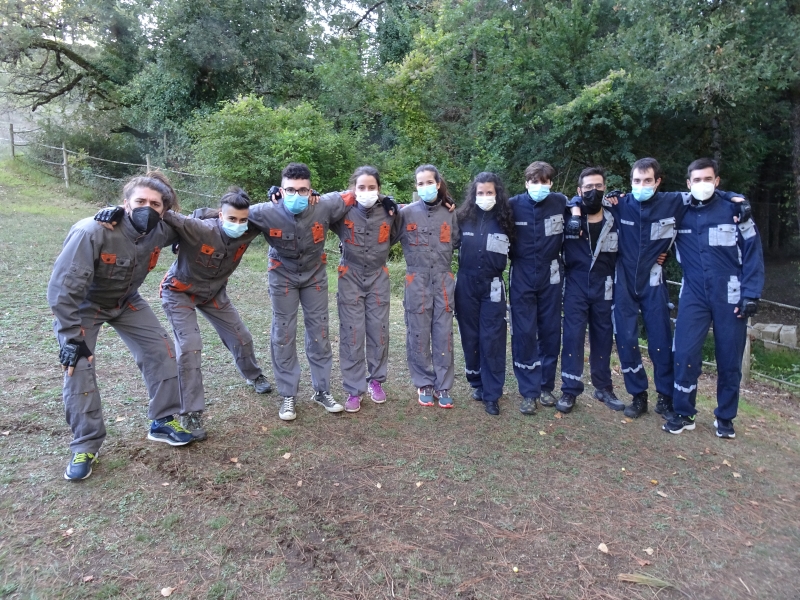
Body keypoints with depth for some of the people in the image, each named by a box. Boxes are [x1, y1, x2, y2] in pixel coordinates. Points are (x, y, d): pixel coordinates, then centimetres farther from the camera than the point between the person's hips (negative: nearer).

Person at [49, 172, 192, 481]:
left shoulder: (160, 231, -21)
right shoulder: (92, 232, -38)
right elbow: (63, 286, -32)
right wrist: (72, 337, -30)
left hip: (126, 301, 5)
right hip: (81, 305, -5)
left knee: (161, 350, -2)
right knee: (78, 367, -13)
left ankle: (162, 422, 15)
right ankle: (85, 447, 4)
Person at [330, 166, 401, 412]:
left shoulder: (387, 210, -5)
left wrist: (394, 215, -7)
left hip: (378, 277, 2)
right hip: (350, 277, -2)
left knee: (379, 330, 9)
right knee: (352, 332, -1)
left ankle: (376, 380, 28)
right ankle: (354, 389, 10)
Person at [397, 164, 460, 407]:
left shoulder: (449, 213, 7)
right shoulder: (407, 212, 0)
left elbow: (456, 241, 17)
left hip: (444, 280, 2)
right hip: (417, 280, -2)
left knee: (443, 334, 4)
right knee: (419, 334, 3)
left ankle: (442, 386, 15)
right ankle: (424, 385, 18)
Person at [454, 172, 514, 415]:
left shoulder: (504, 220, -2)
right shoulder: (464, 218, 0)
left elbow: (505, 256, 8)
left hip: (492, 286, -1)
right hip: (466, 285, 2)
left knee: (492, 339, -1)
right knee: (470, 337, 9)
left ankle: (491, 394, 7)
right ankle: (477, 383, 26)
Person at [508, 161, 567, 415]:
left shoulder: (560, 202, -3)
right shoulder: (514, 205, -7)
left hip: (550, 277, 2)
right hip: (522, 277, -1)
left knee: (550, 332, 8)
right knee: (523, 334, -2)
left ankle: (546, 386, 24)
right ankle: (528, 392, 8)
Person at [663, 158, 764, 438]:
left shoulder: (734, 209, -1)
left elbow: (752, 253, -2)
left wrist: (751, 295, -8)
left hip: (730, 296, -1)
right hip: (693, 295, 1)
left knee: (729, 358, 7)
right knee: (685, 354, -7)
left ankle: (725, 417, 23)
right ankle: (683, 413, 10)